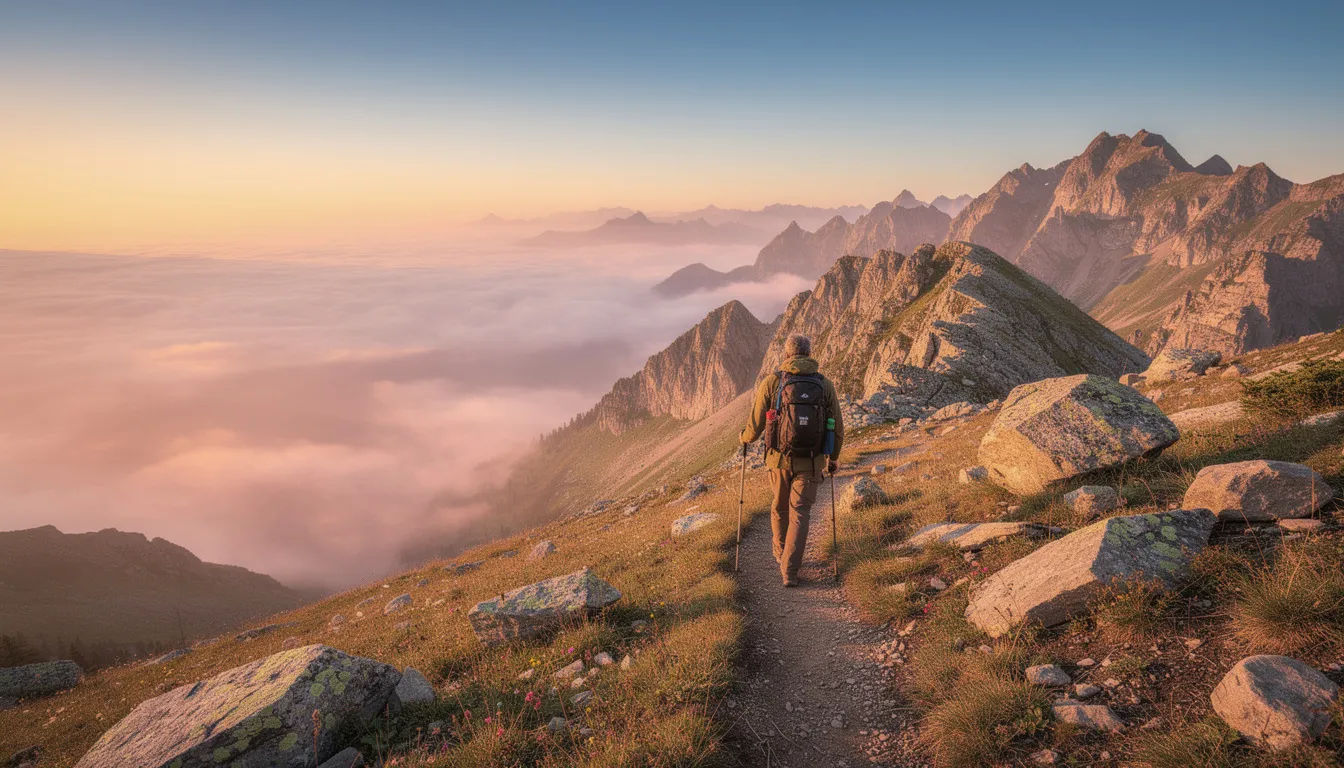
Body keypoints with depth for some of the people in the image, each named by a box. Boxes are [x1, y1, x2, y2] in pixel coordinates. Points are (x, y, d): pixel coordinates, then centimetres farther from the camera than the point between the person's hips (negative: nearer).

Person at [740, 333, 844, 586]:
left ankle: (781, 555, 41)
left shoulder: (771, 382, -7)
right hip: (811, 462, 0)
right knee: (799, 513, 6)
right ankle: (789, 571, -3)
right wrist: (833, 458, 17)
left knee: (780, 508, 22)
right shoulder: (825, 385, -2)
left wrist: (745, 438, 17)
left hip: (779, 459, 0)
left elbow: (756, 424, -6)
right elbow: (838, 428, 2)